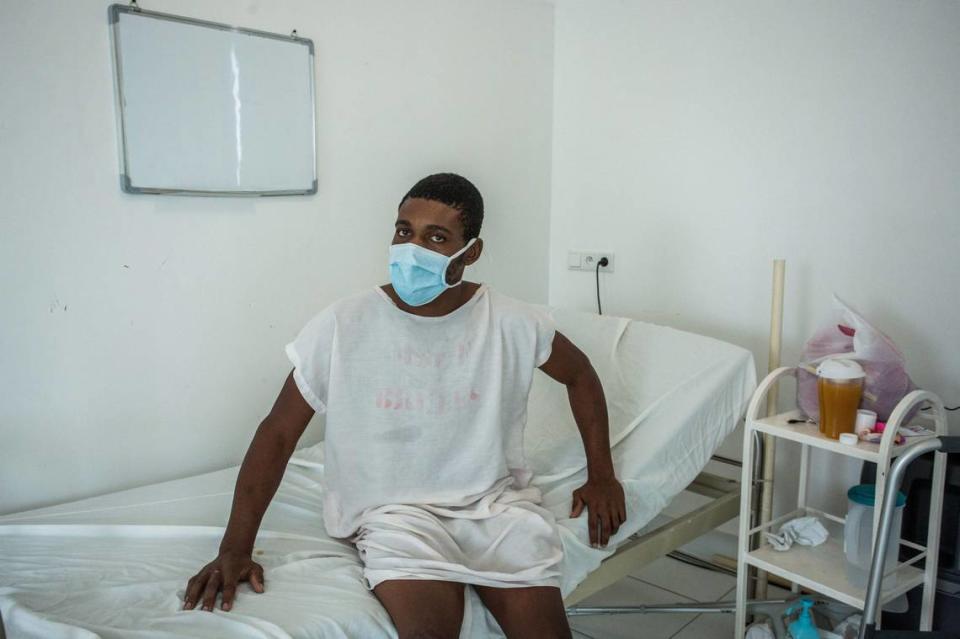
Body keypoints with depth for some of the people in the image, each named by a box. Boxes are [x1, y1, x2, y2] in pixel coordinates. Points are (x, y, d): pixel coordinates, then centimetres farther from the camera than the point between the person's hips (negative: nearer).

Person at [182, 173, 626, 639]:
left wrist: (601, 475, 11)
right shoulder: (341, 326, -8)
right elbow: (279, 432, -3)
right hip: (394, 509, -1)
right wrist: (235, 548, -8)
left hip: (496, 499, 2)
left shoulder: (513, 323, -3)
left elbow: (579, 374, 15)